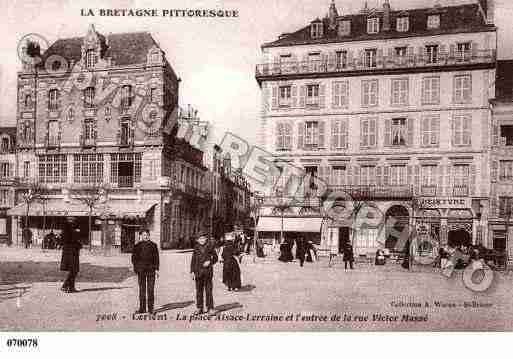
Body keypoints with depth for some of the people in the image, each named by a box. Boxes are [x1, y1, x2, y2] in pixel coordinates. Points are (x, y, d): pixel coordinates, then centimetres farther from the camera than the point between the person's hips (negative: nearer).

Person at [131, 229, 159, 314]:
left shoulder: (153, 245, 6)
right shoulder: (138, 246, 7)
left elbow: (156, 257, 7)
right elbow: (134, 257, 10)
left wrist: (156, 269, 0)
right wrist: (135, 267, -1)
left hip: (151, 269, -1)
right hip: (141, 270, 1)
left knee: (151, 289, 0)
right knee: (142, 289, 5)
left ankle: (150, 308, 7)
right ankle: (142, 308, 12)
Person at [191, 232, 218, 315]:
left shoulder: (210, 247, 3)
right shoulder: (196, 248, 7)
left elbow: (215, 258, 9)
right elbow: (193, 261, 8)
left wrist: (210, 262, -9)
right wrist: (192, 271, 2)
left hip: (208, 271, -2)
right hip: (198, 271, 2)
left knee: (208, 290, -1)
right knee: (199, 290, 6)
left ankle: (210, 308, 6)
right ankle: (200, 308, 16)